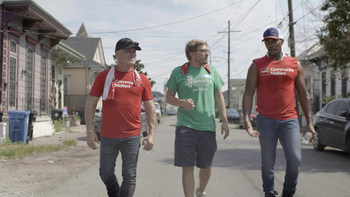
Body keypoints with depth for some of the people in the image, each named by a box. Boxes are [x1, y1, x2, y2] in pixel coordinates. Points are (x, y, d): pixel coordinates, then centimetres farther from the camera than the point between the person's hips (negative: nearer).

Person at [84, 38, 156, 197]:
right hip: (108, 136, 0)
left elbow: (150, 108, 9)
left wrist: (151, 134, 1)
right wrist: (90, 131, -3)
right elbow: (90, 104, 3)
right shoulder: (104, 76, 2)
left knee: (129, 176, 5)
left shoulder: (142, 80, 5)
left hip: (132, 137, 0)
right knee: (106, 174, 11)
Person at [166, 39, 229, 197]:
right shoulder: (178, 72, 2)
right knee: (187, 166, -5)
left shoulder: (212, 71, 10)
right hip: (185, 126, -3)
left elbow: (219, 96, 14)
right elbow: (169, 97, 6)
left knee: (206, 166, 12)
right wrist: (182, 102, -15)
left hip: (208, 126, 3)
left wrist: (225, 121, 9)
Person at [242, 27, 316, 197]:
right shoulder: (257, 66, 4)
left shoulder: (295, 65, 9)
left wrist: (309, 122, 6)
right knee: (267, 162, 4)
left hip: (289, 120, 1)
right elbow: (248, 94, -1)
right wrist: (247, 119, -14)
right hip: (266, 120, -1)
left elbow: (303, 95, 12)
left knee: (295, 159, -7)